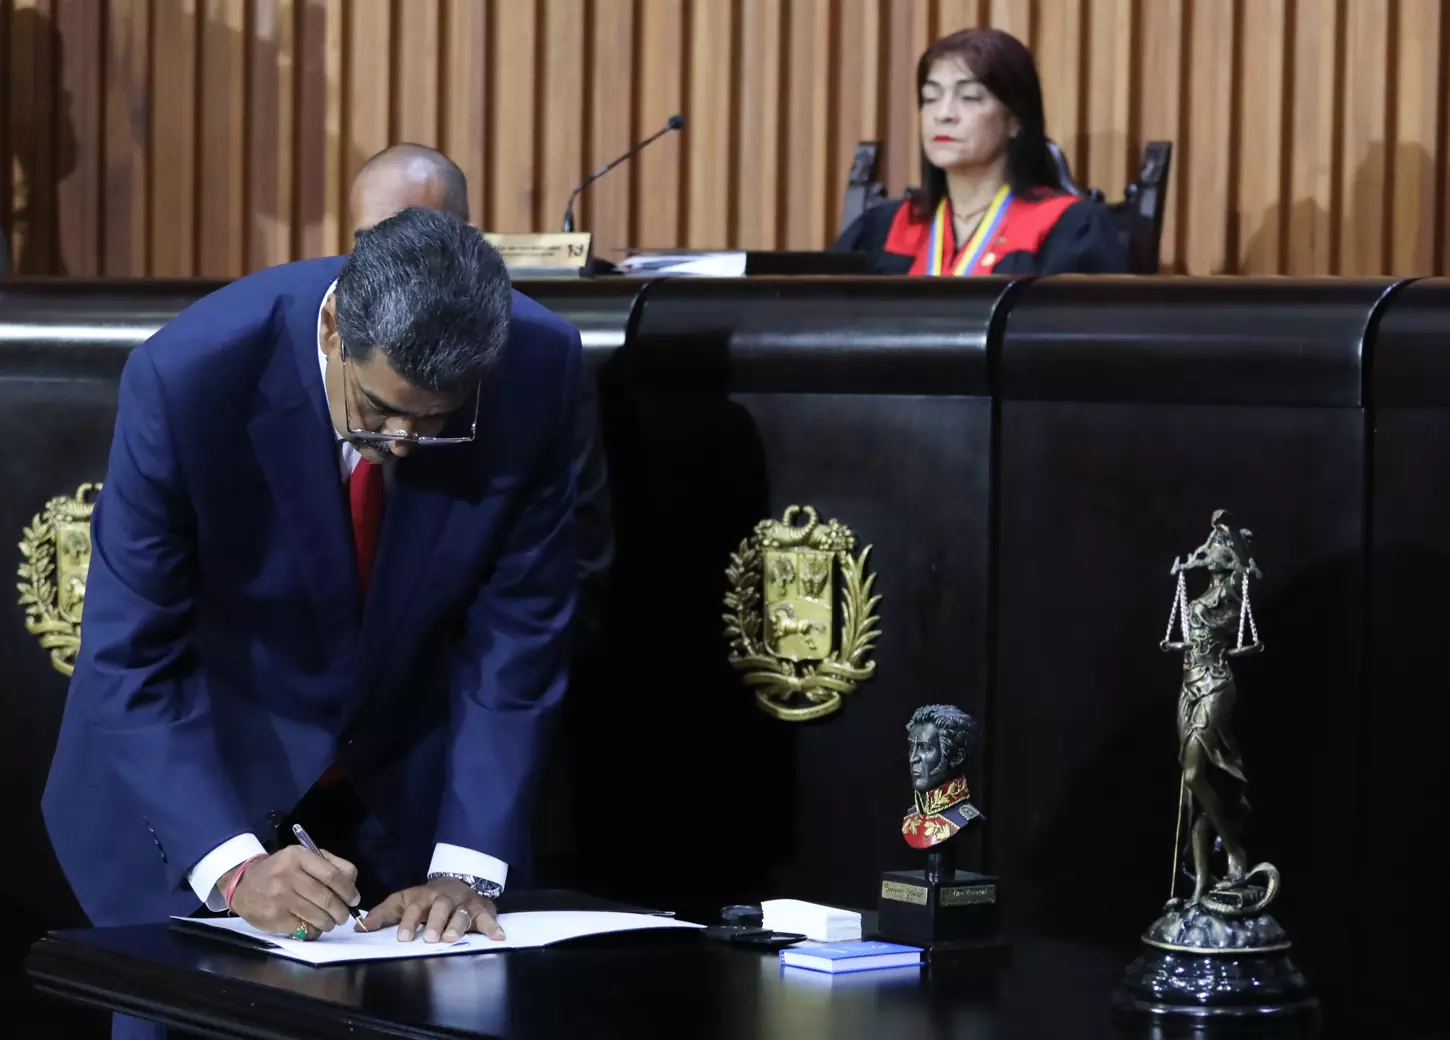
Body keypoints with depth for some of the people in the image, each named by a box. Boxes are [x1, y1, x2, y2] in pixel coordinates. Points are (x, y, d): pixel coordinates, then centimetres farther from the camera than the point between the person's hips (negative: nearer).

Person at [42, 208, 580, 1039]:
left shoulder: (538, 372, -22)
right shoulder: (188, 376, -28)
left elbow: (517, 635, -14)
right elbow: (131, 659, -24)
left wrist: (467, 868, -20)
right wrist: (233, 867, -34)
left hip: (409, 780, 2)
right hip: (201, 765, -2)